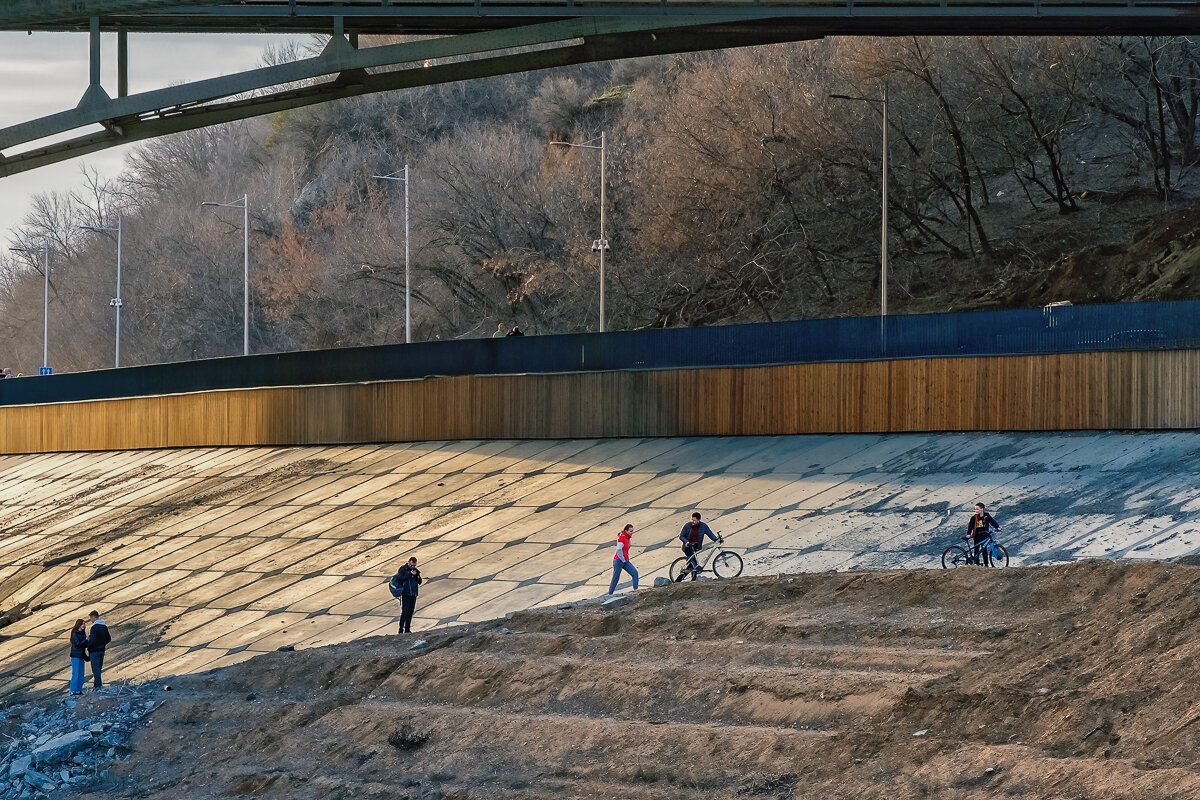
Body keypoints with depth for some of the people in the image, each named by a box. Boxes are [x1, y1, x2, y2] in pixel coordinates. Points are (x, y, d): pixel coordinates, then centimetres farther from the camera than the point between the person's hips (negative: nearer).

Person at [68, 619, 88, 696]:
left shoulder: (82, 633, 11)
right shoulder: (75, 634, -11)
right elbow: (78, 644, -18)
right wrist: (86, 639, -16)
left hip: (81, 655, 7)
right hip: (75, 655, -7)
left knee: (81, 674, 8)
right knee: (76, 674, -7)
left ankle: (79, 689, 13)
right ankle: (73, 690, -4)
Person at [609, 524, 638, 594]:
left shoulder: (628, 538, 12)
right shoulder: (622, 538, -16)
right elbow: (619, 550, -22)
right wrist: (623, 560, -14)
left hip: (625, 561, 8)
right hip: (618, 560, -8)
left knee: (635, 573, -5)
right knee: (616, 578, -1)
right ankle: (610, 593, 9)